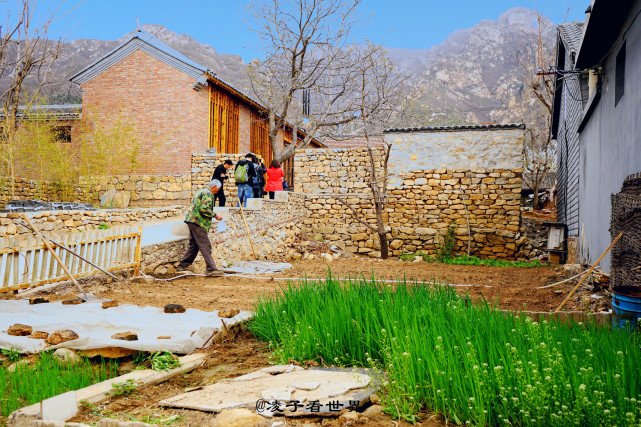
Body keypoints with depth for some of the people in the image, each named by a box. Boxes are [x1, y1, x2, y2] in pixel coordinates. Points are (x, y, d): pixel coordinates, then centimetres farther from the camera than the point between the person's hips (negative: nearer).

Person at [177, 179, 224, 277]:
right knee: (205, 246, -10)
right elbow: (204, 208, -22)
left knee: (193, 245, 16)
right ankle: (211, 269, -11)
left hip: (192, 220, 10)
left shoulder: (201, 191, 22)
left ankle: (182, 266, 20)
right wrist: (215, 215, -12)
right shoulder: (208, 194, -10)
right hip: (198, 222, -10)